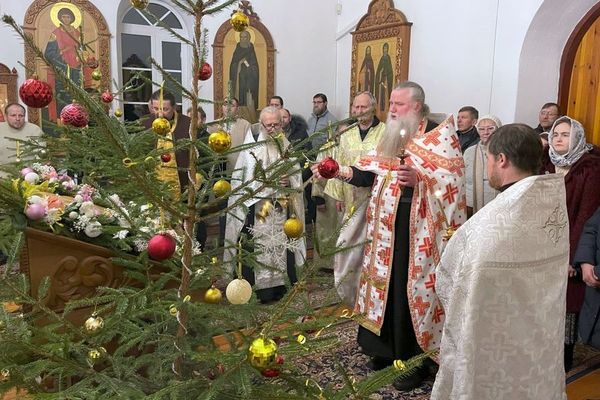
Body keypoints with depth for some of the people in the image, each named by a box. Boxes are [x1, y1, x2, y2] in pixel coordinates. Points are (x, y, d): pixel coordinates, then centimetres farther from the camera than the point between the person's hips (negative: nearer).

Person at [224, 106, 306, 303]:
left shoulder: (287, 146, 11)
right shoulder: (252, 146, -4)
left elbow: (297, 174, 10)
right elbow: (249, 178, -11)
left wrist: (289, 180, -11)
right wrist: (272, 182, -19)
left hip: (281, 205, 4)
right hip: (258, 205, -4)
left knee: (280, 243, 7)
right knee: (262, 244, -6)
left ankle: (278, 284, 17)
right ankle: (264, 288, 1)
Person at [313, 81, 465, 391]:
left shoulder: (439, 135, -6)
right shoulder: (390, 137, 13)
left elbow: (452, 180, -13)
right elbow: (368, 174, 6)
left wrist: (419, 178, -27)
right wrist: (336, 172, -8)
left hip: (417, 229, -6)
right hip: (386, 225, 6)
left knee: (410, 292, 0)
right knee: (385, 286, 12)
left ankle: (413, 361, 17)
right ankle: (386, 349, 29)